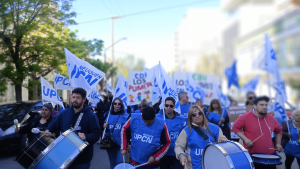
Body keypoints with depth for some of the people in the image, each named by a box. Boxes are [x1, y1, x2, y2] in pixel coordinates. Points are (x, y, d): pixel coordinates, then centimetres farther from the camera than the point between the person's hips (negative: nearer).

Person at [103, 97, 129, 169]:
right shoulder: (108, 115, 5)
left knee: (119, 163, -8)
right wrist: (104, 126, -9)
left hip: (121, 144, -4)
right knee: (112, 163, 16)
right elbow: (102, 126, 14)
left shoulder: (126, 116, -6)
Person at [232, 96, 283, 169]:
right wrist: (245, 139, -15)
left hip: (269, 155, 5)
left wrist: (278, 144, 9)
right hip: (251, 155, -4)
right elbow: (235, 127, -5)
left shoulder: (271, 118, 3)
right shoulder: (246, 117, -11)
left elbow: (278, 130, 21)